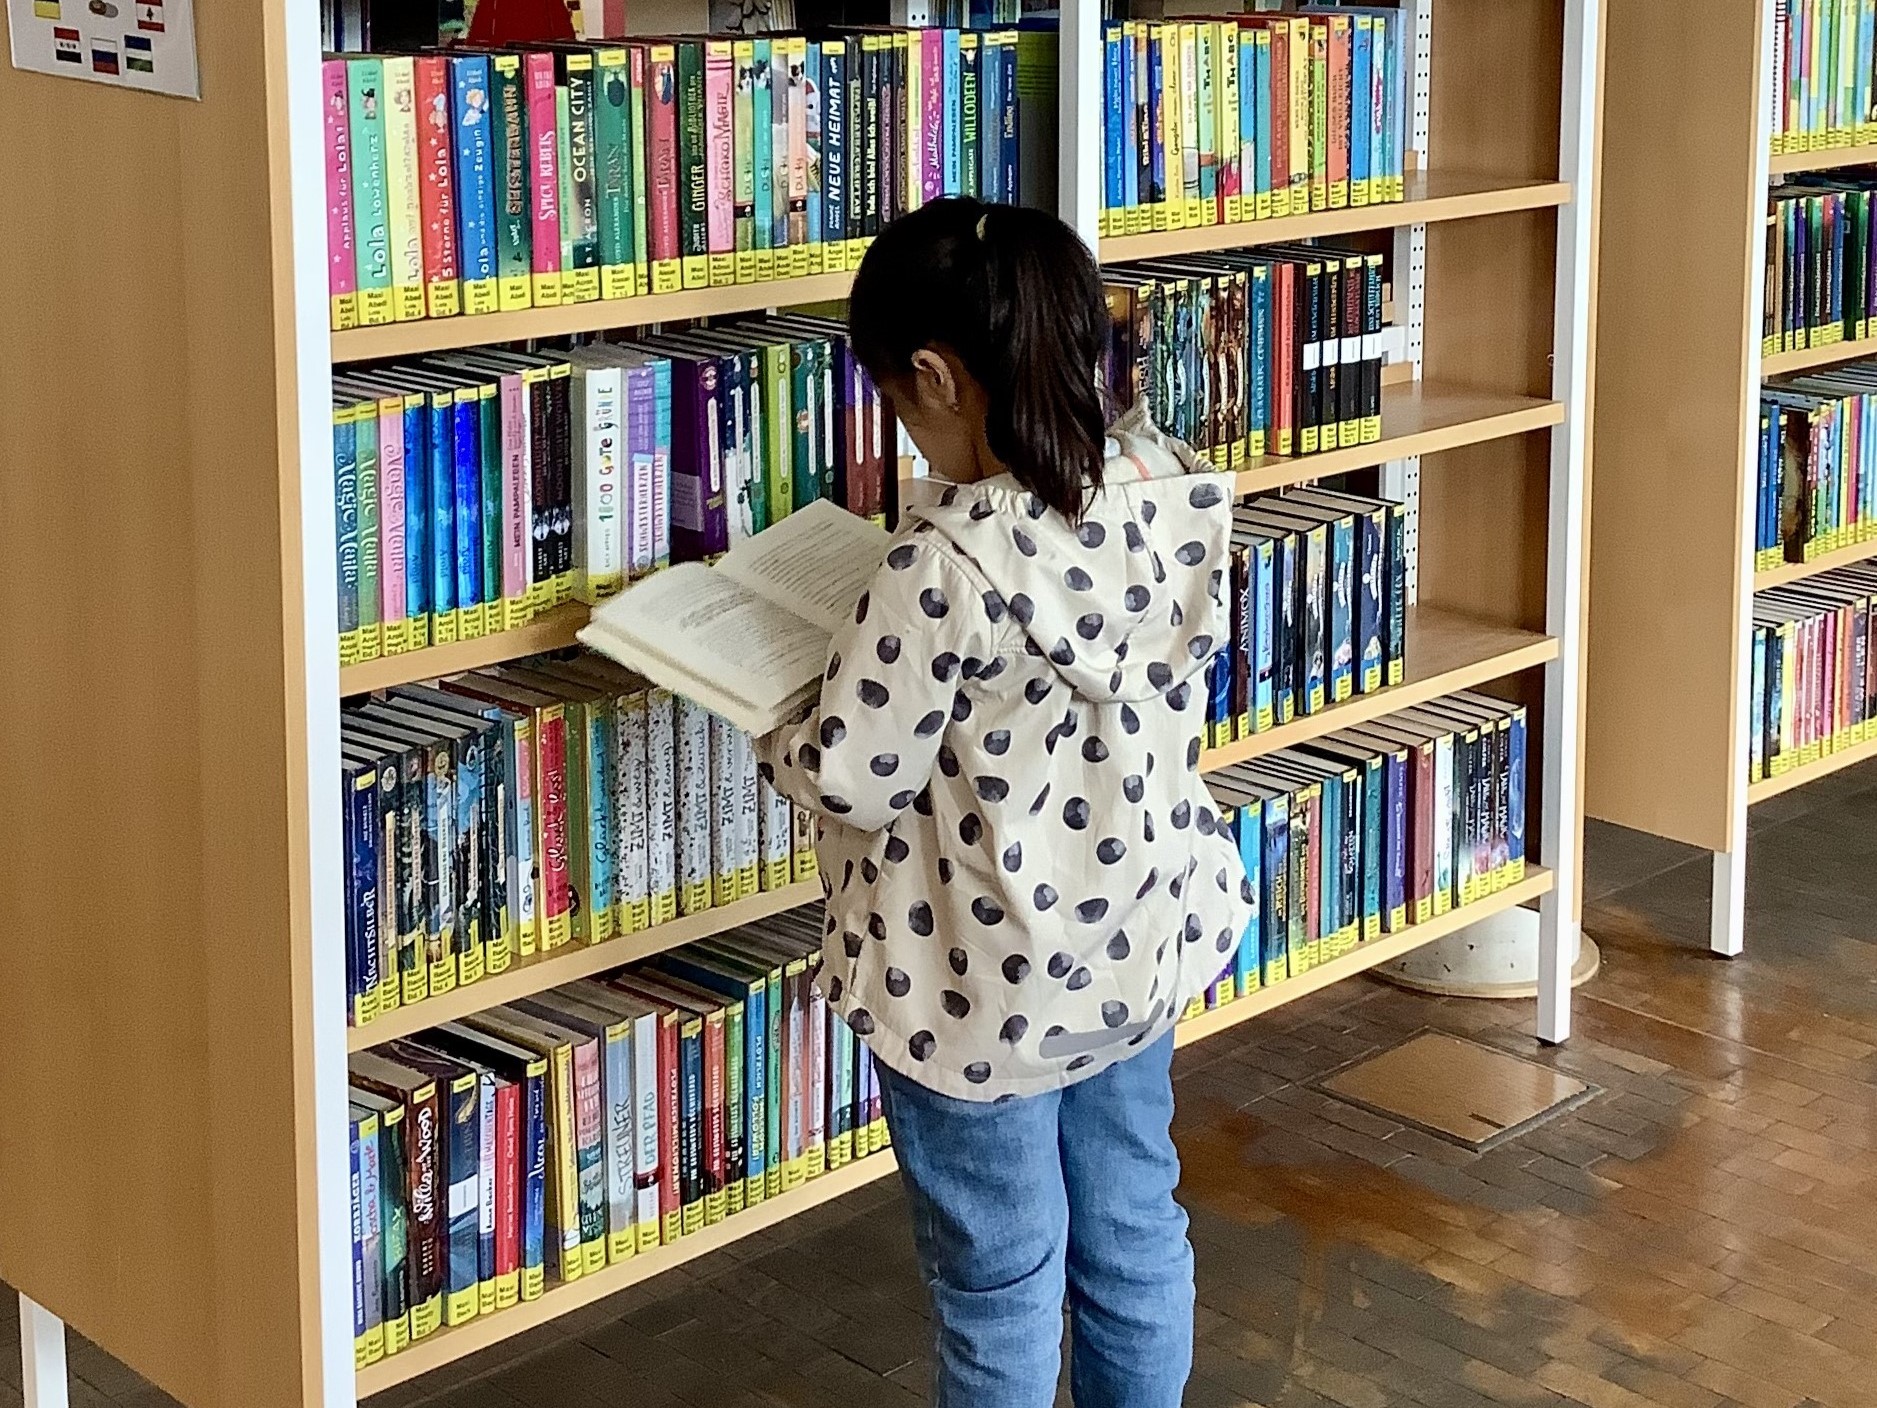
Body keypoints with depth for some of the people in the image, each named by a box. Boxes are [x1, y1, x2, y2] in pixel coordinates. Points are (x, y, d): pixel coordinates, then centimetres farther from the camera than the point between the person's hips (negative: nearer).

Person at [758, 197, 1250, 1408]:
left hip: (990, 991, -6)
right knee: (1135, 1228, 23)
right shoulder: (1168, 491, -8)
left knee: (999, 1280, 12)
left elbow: (854, 781, -21)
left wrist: (774, 737, 1)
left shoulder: (947, 567, -29)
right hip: (1139, 945, 7)